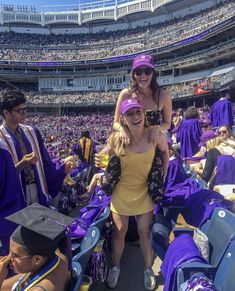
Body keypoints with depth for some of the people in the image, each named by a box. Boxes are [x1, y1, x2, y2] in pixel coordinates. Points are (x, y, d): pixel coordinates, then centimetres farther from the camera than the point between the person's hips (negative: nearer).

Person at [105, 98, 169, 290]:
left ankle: (148, 269, 41)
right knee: (119, 232, 15)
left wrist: (162, 177, 3)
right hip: (121, 193, 0)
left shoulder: (155, 136, -17)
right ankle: (116, 267, 41)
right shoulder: (116, 139, -19)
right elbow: (109, 161, -1)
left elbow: (165, 152, 3)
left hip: (145, 193, 0)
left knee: (144, 233, 15)